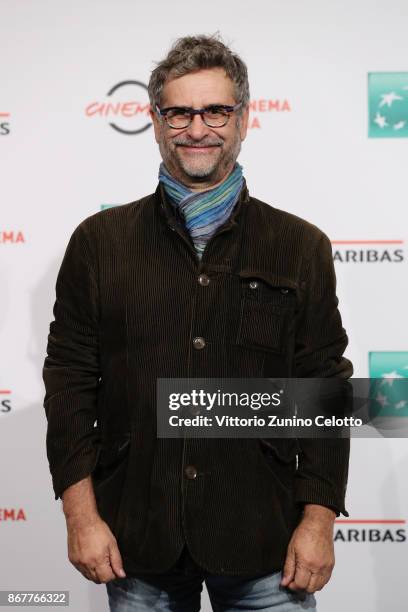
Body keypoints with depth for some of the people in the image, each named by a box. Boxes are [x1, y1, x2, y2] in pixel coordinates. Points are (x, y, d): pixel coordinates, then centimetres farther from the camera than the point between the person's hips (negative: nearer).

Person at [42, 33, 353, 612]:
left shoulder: (301, 248, 3)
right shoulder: (98, 242, 4)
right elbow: (70, 381, 3)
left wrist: (319, 520, -3)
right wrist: (81, 513, -3)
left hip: (262, 539, 0)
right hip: (136, 539, 1)